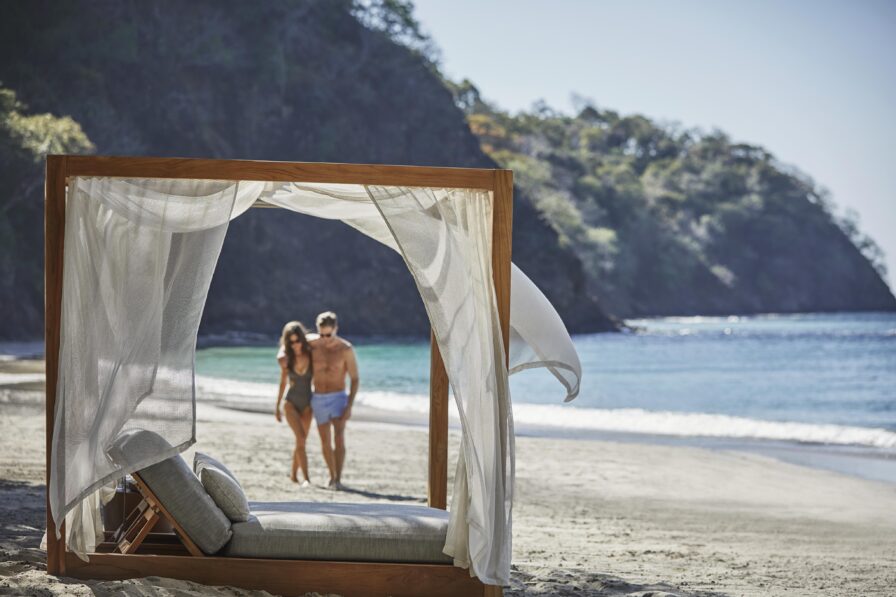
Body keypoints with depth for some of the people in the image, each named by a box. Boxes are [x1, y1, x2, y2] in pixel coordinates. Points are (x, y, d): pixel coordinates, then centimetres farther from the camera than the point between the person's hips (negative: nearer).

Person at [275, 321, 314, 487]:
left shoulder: (311, 355, -9)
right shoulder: (286, 359, -5)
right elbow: (283, 383, 8)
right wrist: (277, 406, 12)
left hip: (307, 404, 1)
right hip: (291, 403, -1)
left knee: (300, 441, 7)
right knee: (301, 438, -18)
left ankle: (293, 473, 29)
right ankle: (306, 478, -22)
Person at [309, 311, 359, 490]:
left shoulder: (346, 349, -11)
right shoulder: (312, 344, -1)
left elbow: (355, 379, -8)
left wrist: (349, 406, -15)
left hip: (338, 397, -4)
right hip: (318, 399, 4)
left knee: (339, 437, -19)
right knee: (325, 442, 9)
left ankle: (338, 479, -21)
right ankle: (332, 475, 27)